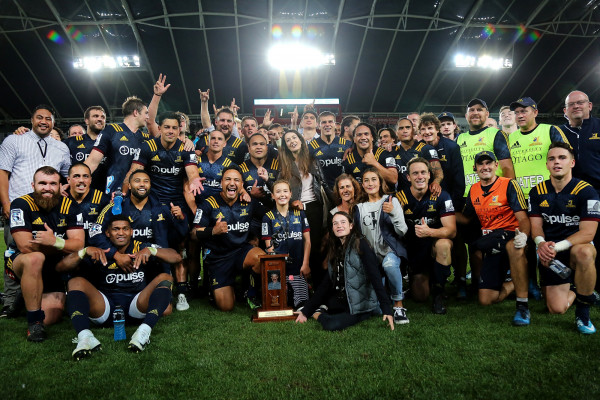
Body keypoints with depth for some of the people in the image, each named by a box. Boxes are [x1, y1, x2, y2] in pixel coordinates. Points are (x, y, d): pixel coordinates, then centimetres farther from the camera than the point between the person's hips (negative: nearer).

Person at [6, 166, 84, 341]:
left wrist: (55, 242, -34)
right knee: (34, 258, -38)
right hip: (20, 262, -3)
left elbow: (78, 244, -14)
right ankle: (34, 322, -25)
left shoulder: (70, 207, -6)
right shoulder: (21, 204, -14)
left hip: (55, 268, 3)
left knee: (52, 317, -5)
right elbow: (25, 246, -21)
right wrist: (64, 246, -16)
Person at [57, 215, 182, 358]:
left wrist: (151, 251, -17)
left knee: (165, 278, -19)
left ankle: (144, 330, -42)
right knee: (76, 282, -17)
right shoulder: (99, 254, 9)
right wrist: (85, 251, -16)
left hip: (137, 307, 0)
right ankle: (85, 337, -40)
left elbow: (176, 257, -1)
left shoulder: (141, 248, 9)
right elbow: (61, 267, 0)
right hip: (105, 308, 1)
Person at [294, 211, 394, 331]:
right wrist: (305, 311, 3)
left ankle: (317, 314, 2)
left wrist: (387, 309, -28)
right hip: (342, 301, 7)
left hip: (361, 305, -7)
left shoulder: (360, 245, -11)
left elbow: (375, 277, -19)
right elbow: (326, 283, 8)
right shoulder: (335, 249, 9)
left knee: (331, 325, -26)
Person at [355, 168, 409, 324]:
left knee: (389, 264, -41)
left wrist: (393, 212, -21)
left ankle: (399, 305, -21)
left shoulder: (391, 201, 2)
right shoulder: (359, 207, 10)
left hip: (390, 250, -2)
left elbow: (402, 232, -6)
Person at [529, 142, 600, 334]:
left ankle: (583, 309, -16)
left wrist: (557, 247, -28)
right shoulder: (537, 192, 3)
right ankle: (574, 292, 29)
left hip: (577, 247, -2)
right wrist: (541, 243, -22)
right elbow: (536, 226, 2)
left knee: (584, 252, -42)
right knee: (556, 308, -11)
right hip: (550, 254, 2)